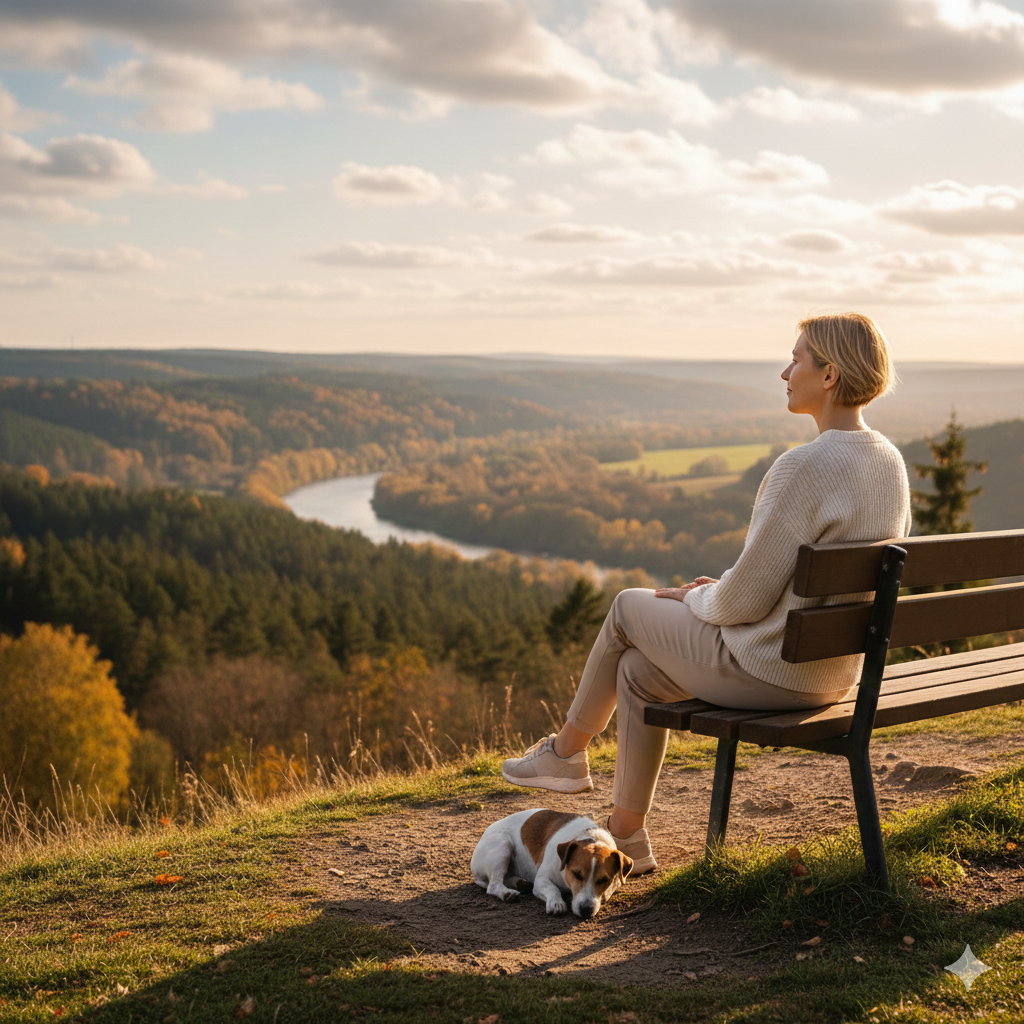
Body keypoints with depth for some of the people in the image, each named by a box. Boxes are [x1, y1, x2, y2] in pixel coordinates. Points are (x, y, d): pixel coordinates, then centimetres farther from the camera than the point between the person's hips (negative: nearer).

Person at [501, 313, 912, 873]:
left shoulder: (804, 467, -26)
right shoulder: (889, 463, 3)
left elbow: (746, 599, -22)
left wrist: (693, 600, 0)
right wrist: (720, 591, 13)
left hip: (767, 669, -8)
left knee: (629, 608, 14)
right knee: (637, 669, 20)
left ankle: (566, 751, 35)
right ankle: (626, 836, 27)